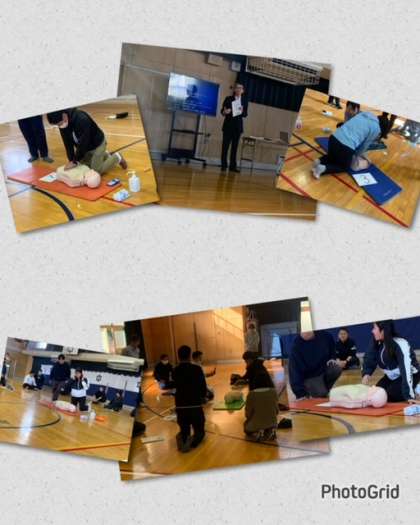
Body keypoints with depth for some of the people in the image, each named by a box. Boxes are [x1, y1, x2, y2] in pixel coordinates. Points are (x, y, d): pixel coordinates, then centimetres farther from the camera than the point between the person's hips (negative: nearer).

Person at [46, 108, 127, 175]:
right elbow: (68, 143, -8)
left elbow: (83, 143, -34)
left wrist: (75, 161, -26)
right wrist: (71, 160, -14)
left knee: (97, 171, -6)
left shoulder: (82, 119, -39)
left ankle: (117, 157, 14)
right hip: (85, 146, 7)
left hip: (97, 144, -7)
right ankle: (104, 155, 35)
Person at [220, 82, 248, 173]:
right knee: (225, 145, -2)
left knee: (235, 146, 3)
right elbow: (222, 111, 0)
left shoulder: (244, 101, 6)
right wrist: (225, 112, -22)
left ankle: (233, 166, 6)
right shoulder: (228, 99, 0)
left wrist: (242, 112, -17)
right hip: (228, 125, -2)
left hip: (238, 126, 2)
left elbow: (245, 114, 5)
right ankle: (224, 165, 3)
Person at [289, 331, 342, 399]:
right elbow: (295, 371, -24)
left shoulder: (324, 335, -13)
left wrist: (332, 358, -4)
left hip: (324, 368, 5)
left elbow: (332, 347, 13)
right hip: (310, 377, -4)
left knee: (337, 370, -23)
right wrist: (300, 394, -27)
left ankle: (324, 389, -1)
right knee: (321, 395, -23)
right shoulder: (296, 346, -24)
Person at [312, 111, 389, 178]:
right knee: (345, 166, 21)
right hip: (346, 146, -6)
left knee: (332, 157, 35)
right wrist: (356, 156, 27)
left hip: (334, 138, 6)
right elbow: (365, 146, 10)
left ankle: (319, 161, 5)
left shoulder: (364, 114, 19)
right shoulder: (376, 129, 0)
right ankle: (323, 168, -3)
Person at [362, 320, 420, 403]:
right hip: (392, 376, 8)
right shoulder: (377, 343, -8)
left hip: (410, 376, -8)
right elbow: (369, 359, -11)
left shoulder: (400, 345, -31)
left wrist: (409, 395, -40)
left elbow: (406, 370, -36)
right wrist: (366, 374, -33)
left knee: (390, 396, -23)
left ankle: (413, 393, 2)